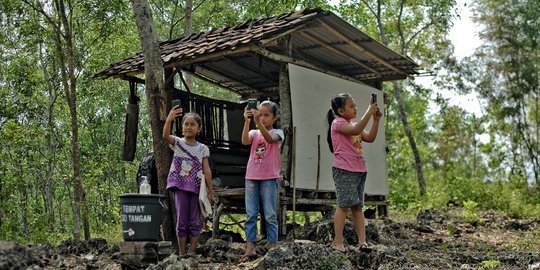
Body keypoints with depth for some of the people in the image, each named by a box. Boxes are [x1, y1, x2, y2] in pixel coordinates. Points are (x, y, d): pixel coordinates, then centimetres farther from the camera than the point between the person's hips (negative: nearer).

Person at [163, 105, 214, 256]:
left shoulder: (202, 149, 6)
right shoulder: (177, 143, 2)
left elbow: (206, 171, 4)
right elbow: (165, 136, -20)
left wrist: (210, 191, 0)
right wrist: (169, 120, -39)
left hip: (196, 187, 1)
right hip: (180, 187, -1)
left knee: (195, 222, 3)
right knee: (181, 221, 2)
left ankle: (192, 253, 9)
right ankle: (182, 254, 9)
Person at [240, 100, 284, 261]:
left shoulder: (277, 132, 1)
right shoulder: (254, 133, 10)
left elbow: (269, 139, -23)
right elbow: (245, 141, -12)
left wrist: (258, 122, -34)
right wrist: (247, 121, -23)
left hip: (269, 178, -3)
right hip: (252, 177, 3)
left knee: (270, 215, 1)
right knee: (250, 215, 3)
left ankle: (272, 247, 7)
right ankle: (250, 248, 6)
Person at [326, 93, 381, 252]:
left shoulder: (354, 125, 20)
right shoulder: (337, 123, -6)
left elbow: (370, 138, 10)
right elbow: (356, 130, -24)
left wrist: (376, 119, 3)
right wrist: (369, 112, -20)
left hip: (359, 170, 8)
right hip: (343, 170, -8)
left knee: (357, 206, 6)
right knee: (344, 204, -10)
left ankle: (362, 241, 5)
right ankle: (338, 242, -6)